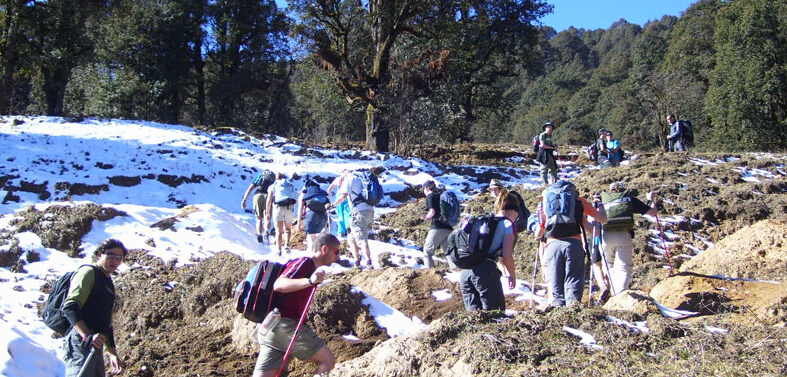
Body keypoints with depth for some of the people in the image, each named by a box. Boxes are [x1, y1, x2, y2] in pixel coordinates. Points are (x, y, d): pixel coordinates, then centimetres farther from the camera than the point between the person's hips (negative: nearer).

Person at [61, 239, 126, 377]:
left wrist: (112, 353, 25)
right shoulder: (88, 272, -3)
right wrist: (87, 336, -28)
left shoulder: (108, 283, 25)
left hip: (95, 346, 9)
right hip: (79, 343, -9)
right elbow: (70, 307, -16)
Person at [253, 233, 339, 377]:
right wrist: (310, 281, -38)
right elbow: (278, 285, -23)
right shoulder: (304, 262, -7)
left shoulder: (308, 265, 24)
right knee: (328, 361, -5)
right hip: (285, 325, -10)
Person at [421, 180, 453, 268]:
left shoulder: (430, 196, 2)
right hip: (449, 228, 7)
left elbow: (432, 211, -13)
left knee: (427, 251, 1)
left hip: (437, 228, -7)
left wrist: (426, 217, 7)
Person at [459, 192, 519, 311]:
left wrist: (506, 272, 43)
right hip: (485, 272, -6)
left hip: (464, 272, 7)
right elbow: (507, 255, -6)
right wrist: (512, 276, 9)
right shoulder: (508, 224, 5)